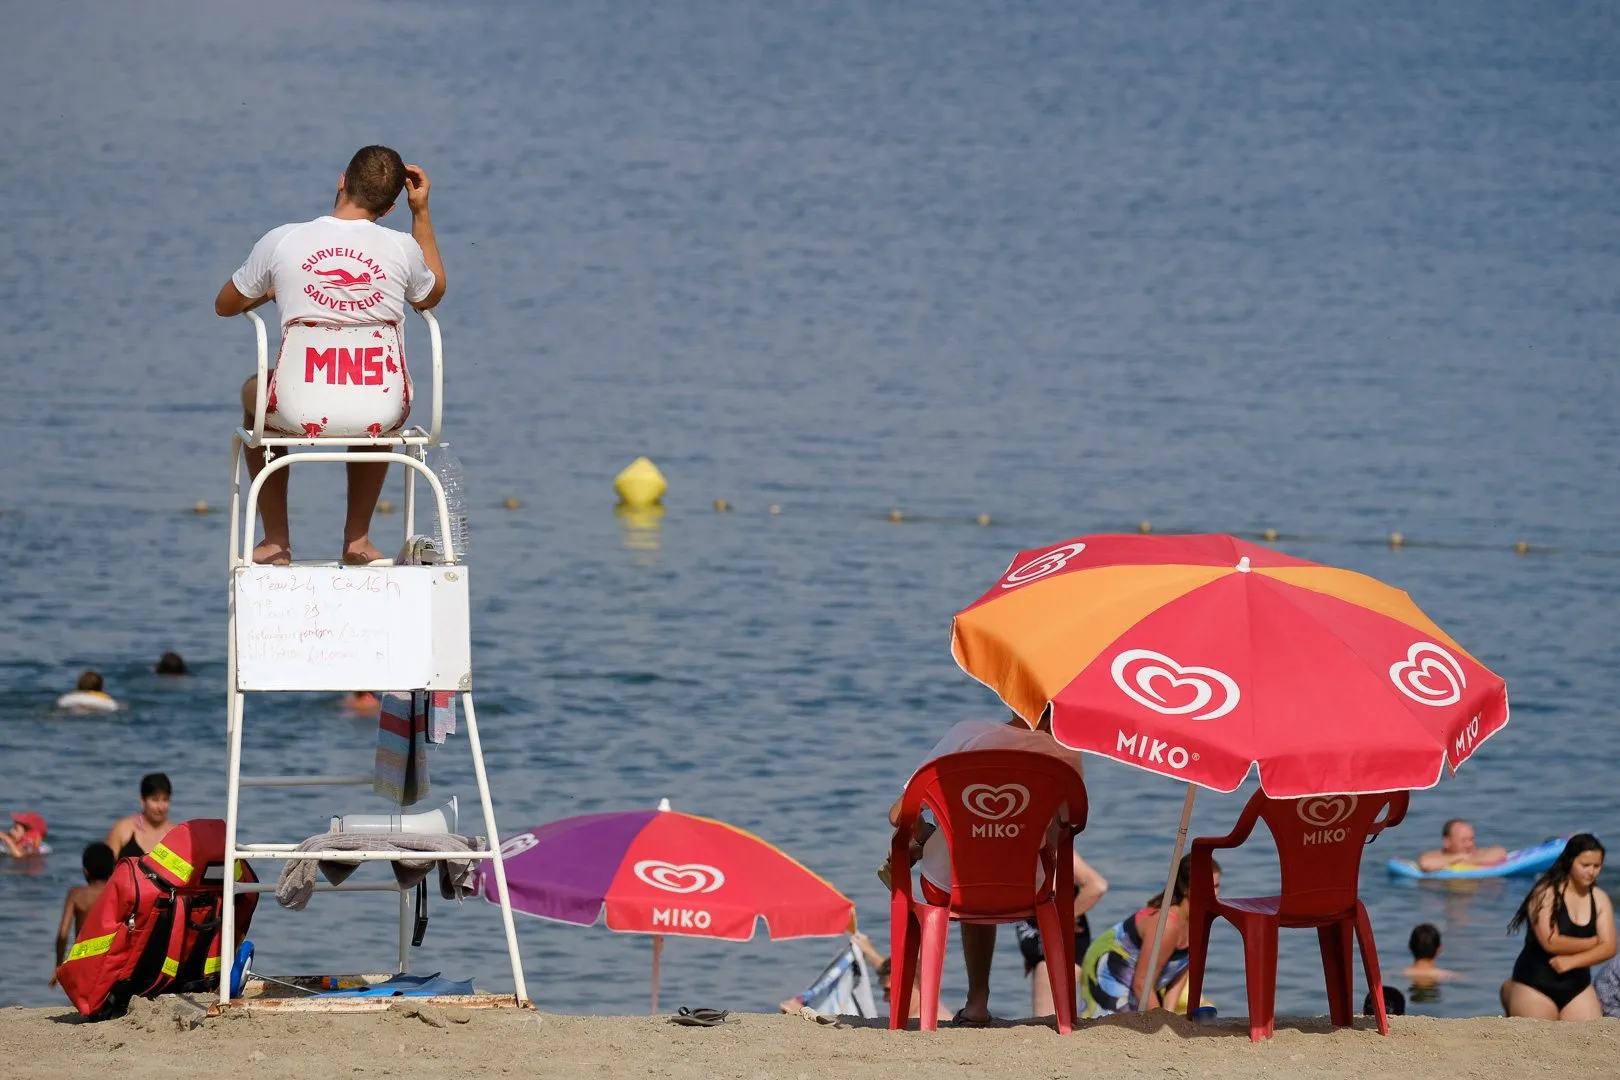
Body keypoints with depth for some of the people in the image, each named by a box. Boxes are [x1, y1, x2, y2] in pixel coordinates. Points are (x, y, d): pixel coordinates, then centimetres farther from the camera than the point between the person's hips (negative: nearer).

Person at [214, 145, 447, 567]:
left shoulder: (282, 241, -6)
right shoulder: (402, 249, -4)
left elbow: (225, 306, 12)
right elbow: (431, 296, 21)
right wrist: (421, 212, 21)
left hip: (300, 413, -1)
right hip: (381, 414, 1)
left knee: (254, 394, 36)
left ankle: (276, 540, 35)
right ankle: (357, 539, 38)